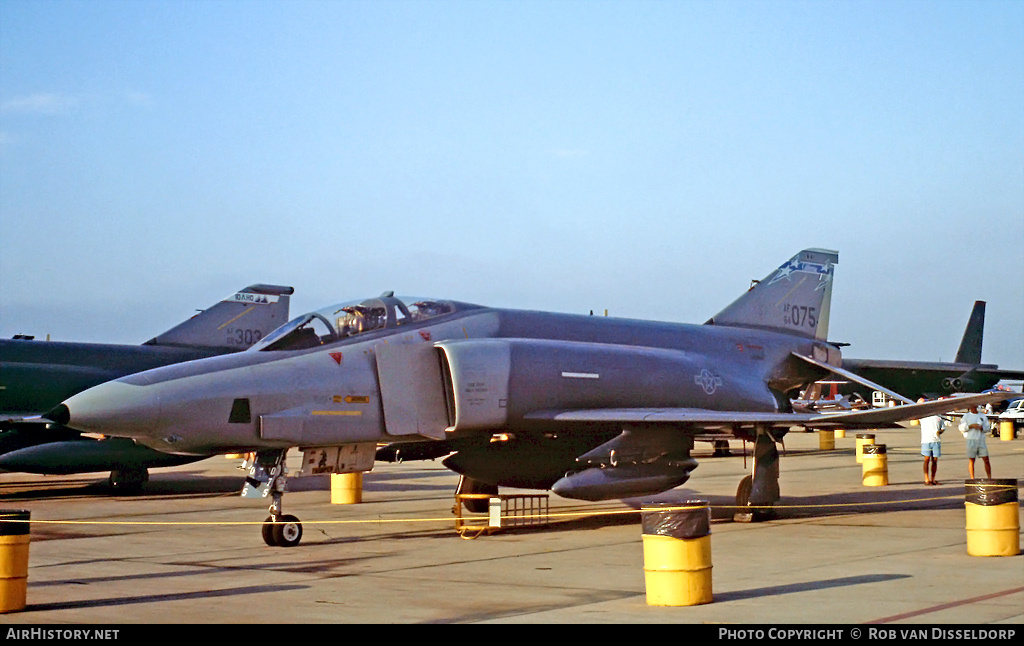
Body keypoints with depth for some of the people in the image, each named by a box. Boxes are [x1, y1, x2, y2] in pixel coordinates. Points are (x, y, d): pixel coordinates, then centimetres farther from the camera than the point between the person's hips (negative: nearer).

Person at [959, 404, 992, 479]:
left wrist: (982, 428, -9)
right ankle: (972, 479, 3)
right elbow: (961, 428, -1)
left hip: (981, 440, 2)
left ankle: (989, 478, 7)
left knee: (986, 459, -1)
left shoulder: (983, 416, 13)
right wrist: (971, 426, -13)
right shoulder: (966, 416, 6)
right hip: (971, 440, -2)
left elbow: (987, 427, 12)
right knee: (971, 460, -2)